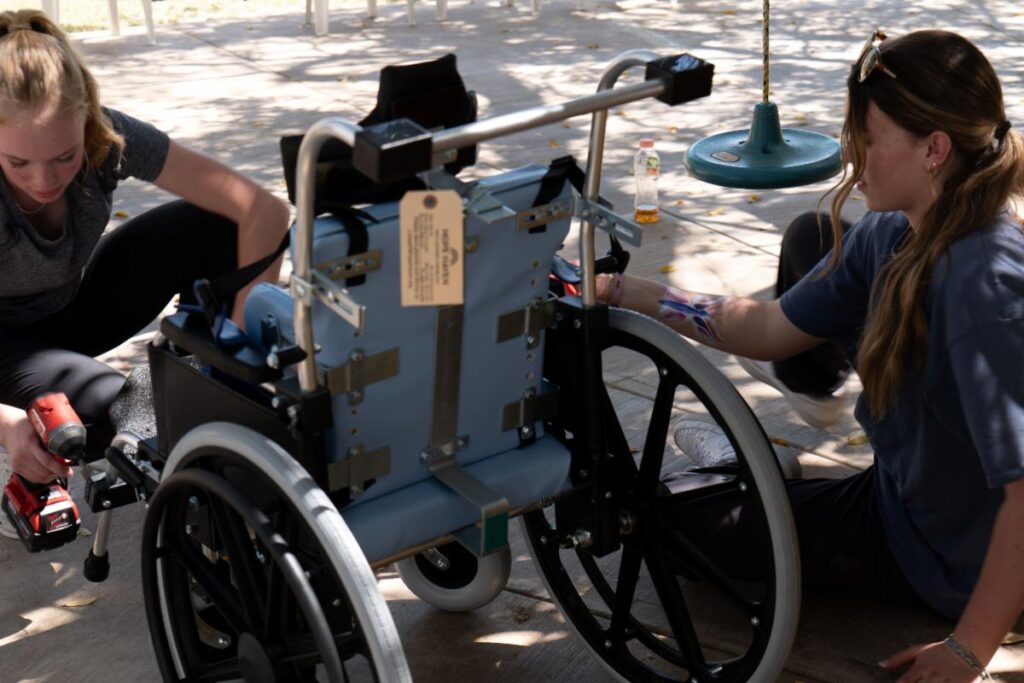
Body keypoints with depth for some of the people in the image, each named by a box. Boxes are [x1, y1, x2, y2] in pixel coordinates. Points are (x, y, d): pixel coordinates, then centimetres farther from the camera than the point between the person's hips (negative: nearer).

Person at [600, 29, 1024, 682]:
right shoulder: (888, 236, -11)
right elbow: (771, 328, -3)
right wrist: (621, 291, -5)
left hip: (943, 555, -8)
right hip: (906, 480, 8)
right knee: (812, 240, 15)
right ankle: (814, 372, 46)